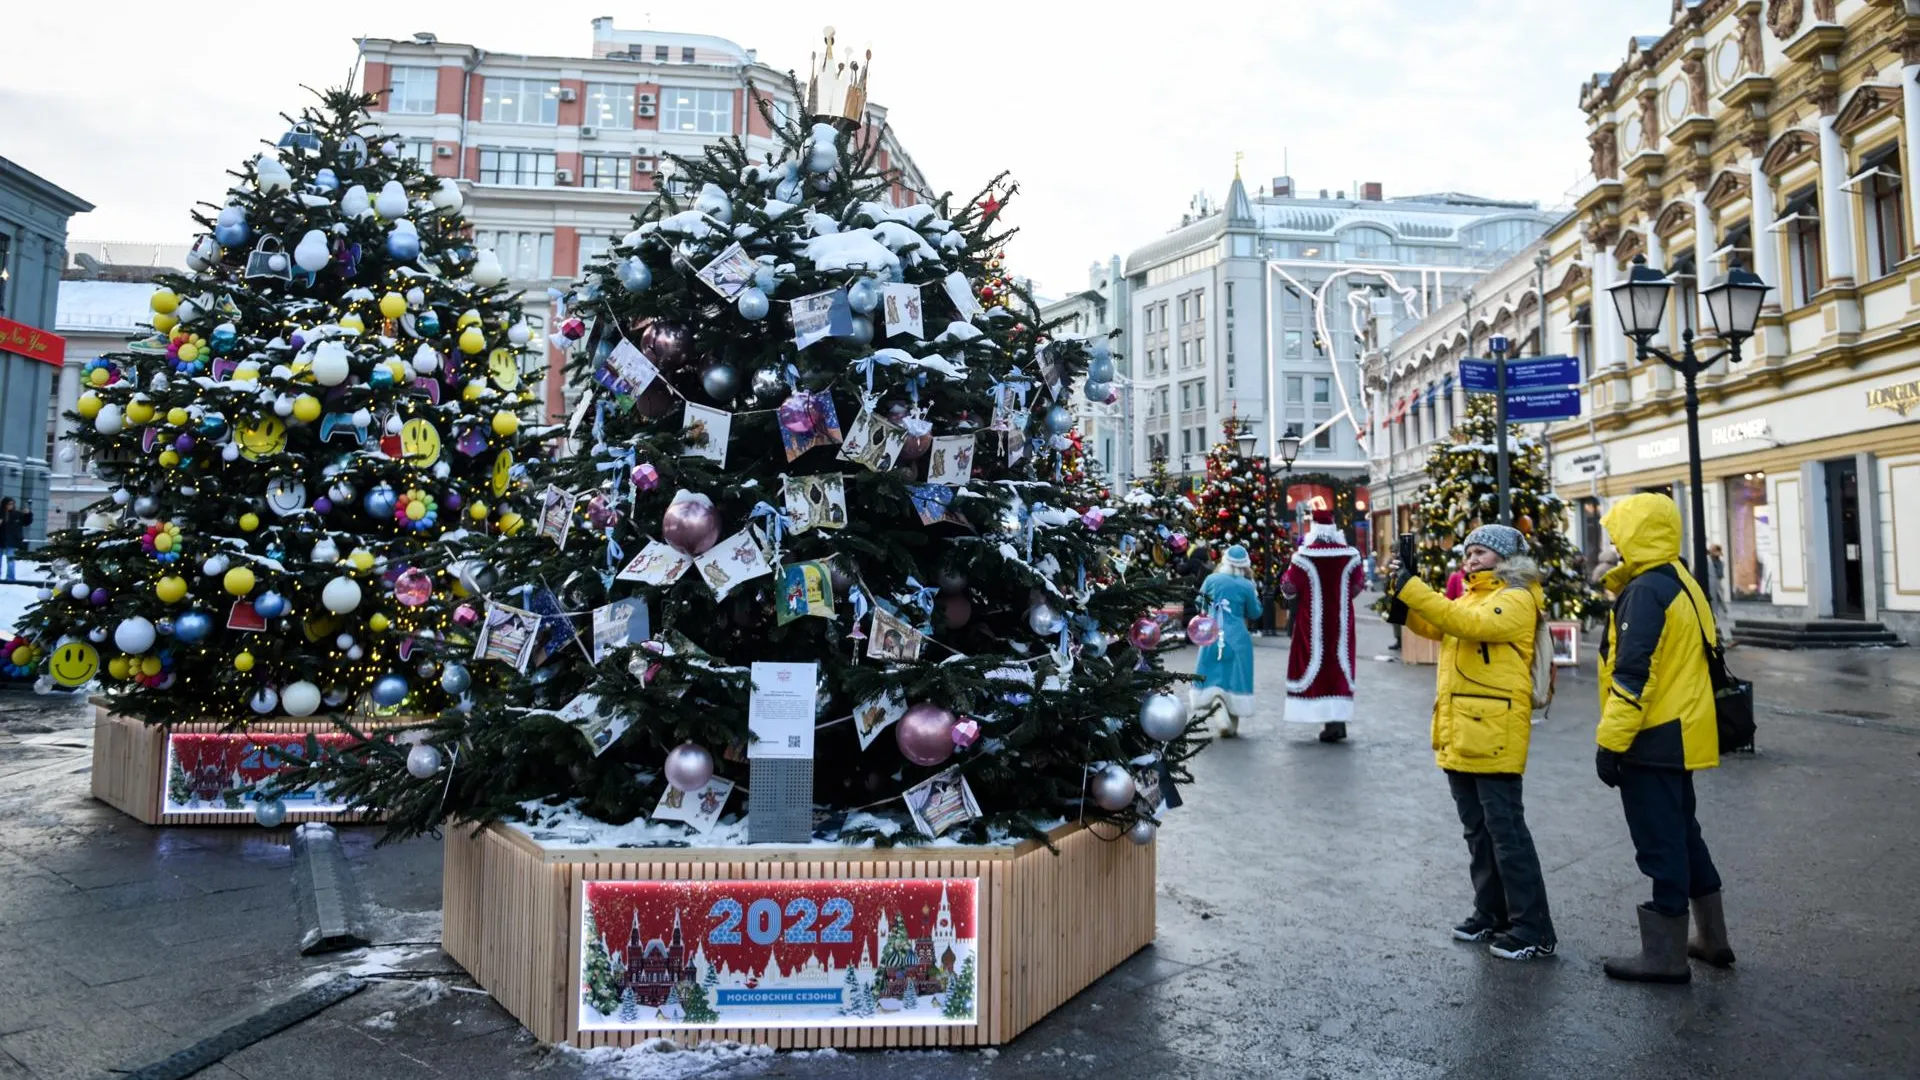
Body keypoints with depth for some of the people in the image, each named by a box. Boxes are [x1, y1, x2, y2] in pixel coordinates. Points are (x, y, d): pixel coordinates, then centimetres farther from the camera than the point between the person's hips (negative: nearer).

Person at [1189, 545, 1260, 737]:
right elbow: (1255, 613, 7)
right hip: (1237, 638, -1)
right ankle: (1231, 724, 12)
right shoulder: (1246, 586, -6)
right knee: (1234, 678, 8)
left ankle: (1214, 699, -20)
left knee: (1211, 676, 10)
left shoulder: (1211, 579, -1)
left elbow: (1201, 605, 10)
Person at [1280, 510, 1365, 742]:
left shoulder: (1304, 556, -12)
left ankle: (1330, 721, -1)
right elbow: (1356, 588, 8)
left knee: (1316, 663, 3)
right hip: (1340, 621, 3)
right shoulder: (1349, 555, -2)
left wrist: (1288, 572, 11)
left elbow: (1289, 589, -8)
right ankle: (1339, 719, 10)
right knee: (1339, 663, 10)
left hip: (1312, 622, -3)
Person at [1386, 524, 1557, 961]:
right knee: (1477, 830, 14)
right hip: (1458, 734, 9)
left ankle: (1533, 930, 2)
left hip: (1494, 733, -9)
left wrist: (1413, 589, -27)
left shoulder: (1517, 600, -8)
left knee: (1506, 830, -5)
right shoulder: (1469, 597, 20)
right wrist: (1401, 589, -8)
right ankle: (1491, 914, 25)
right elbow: (1431, 626, 8)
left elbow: (1472, 625, -25)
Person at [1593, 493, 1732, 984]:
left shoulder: (1645, 589, -19)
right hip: (1678, 732, 10)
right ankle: (1711, 938, 30)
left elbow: (1634, 676, -24)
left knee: (1660, 843, -1)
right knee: (1682, 832, 20)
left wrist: (1610, 741, -21)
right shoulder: (1677, 580, 11)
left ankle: (1665, 954, 8)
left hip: (1654, 738, -10)